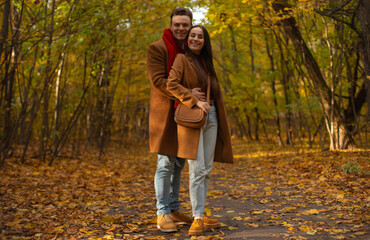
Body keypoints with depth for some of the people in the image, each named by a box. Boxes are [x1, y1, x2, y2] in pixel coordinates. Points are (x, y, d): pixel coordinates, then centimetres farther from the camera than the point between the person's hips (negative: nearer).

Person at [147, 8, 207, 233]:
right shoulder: (157, 48, -5)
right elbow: (158, 80, -16)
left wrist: (202, 96, 0)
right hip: (166, 112, -6)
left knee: (179, 164, 11)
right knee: (166, 163, -5)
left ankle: (174, 209, 21)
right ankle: (163, 213, 2)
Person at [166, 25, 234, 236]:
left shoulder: (206, 62, 19)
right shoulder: (182, 59, -1)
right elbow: (172, 84, -14)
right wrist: (195, 102, -19)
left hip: (211, 117, 7)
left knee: (207, 170, 7)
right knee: (197, 170, -11)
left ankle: (201, 213, 16)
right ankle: (197, 218, -6)